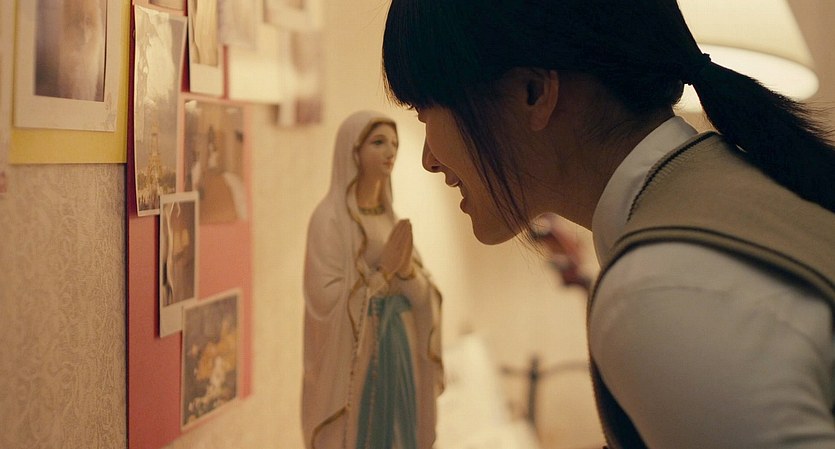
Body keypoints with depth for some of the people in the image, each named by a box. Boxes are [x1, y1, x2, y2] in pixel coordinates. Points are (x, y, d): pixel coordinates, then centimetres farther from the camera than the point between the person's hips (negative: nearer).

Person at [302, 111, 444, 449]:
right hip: (353, 356, -7)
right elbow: (326, 299, -19)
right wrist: (384, 271, -19)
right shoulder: (329, 218, -11)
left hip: (398, 352, 7)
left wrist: (406, 268, -14)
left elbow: (423, 293, 6)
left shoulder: (390, 215, 12)